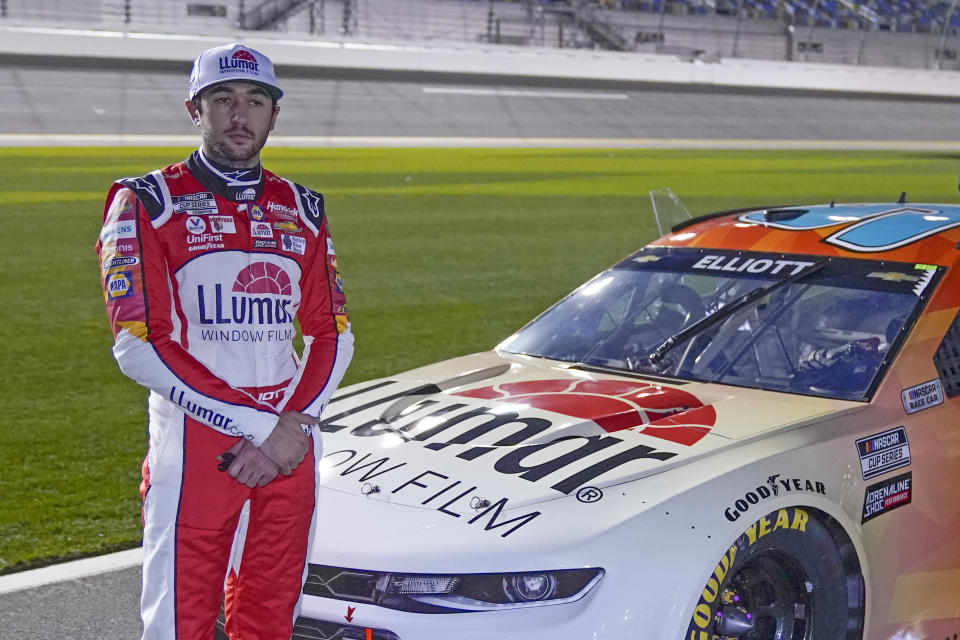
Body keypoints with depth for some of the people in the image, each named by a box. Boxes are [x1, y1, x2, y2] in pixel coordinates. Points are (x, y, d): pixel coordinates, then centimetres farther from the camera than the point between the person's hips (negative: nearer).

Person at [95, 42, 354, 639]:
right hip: (192, 450, -4)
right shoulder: (148, 204, -2)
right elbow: (139, 346, -11)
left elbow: (334, 336, 11)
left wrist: (288, 428, -7)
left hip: (291, 449, 4)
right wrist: (255, 424, -14)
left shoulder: (301, 210, 13)